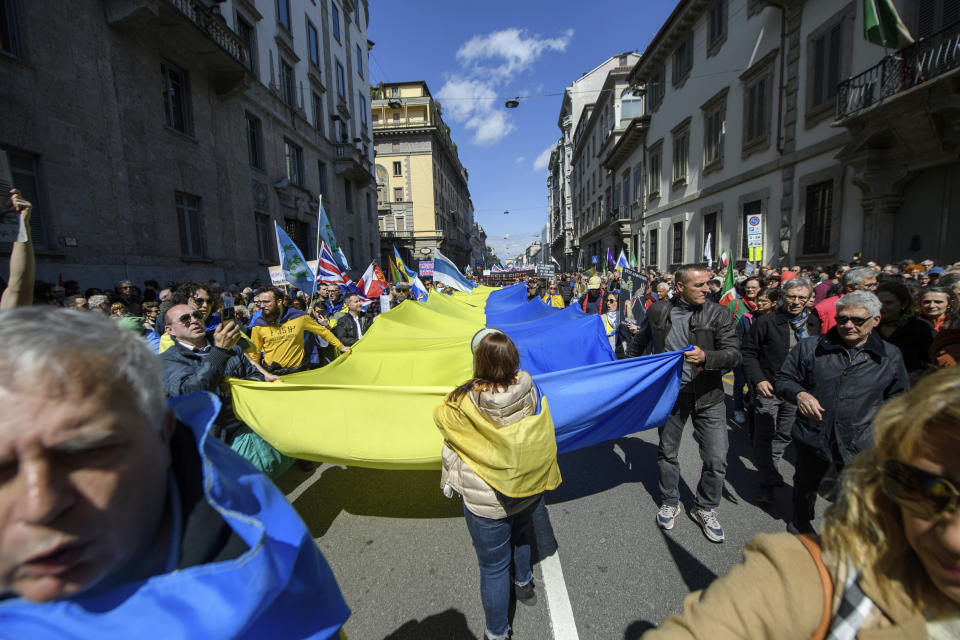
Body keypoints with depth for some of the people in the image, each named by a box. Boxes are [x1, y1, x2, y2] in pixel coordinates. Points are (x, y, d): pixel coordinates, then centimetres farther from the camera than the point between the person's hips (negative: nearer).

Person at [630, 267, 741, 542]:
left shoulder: (718, 313, -7)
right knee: (667, 452, 14)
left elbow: (733, 354, -13)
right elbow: (640, 341, 16)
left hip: (707, 395, -1)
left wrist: (705, 357, -31)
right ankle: (669, 503, 37)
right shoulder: (658, 311, -1)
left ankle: (705, 509, 30)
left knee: (716, 458, 3)